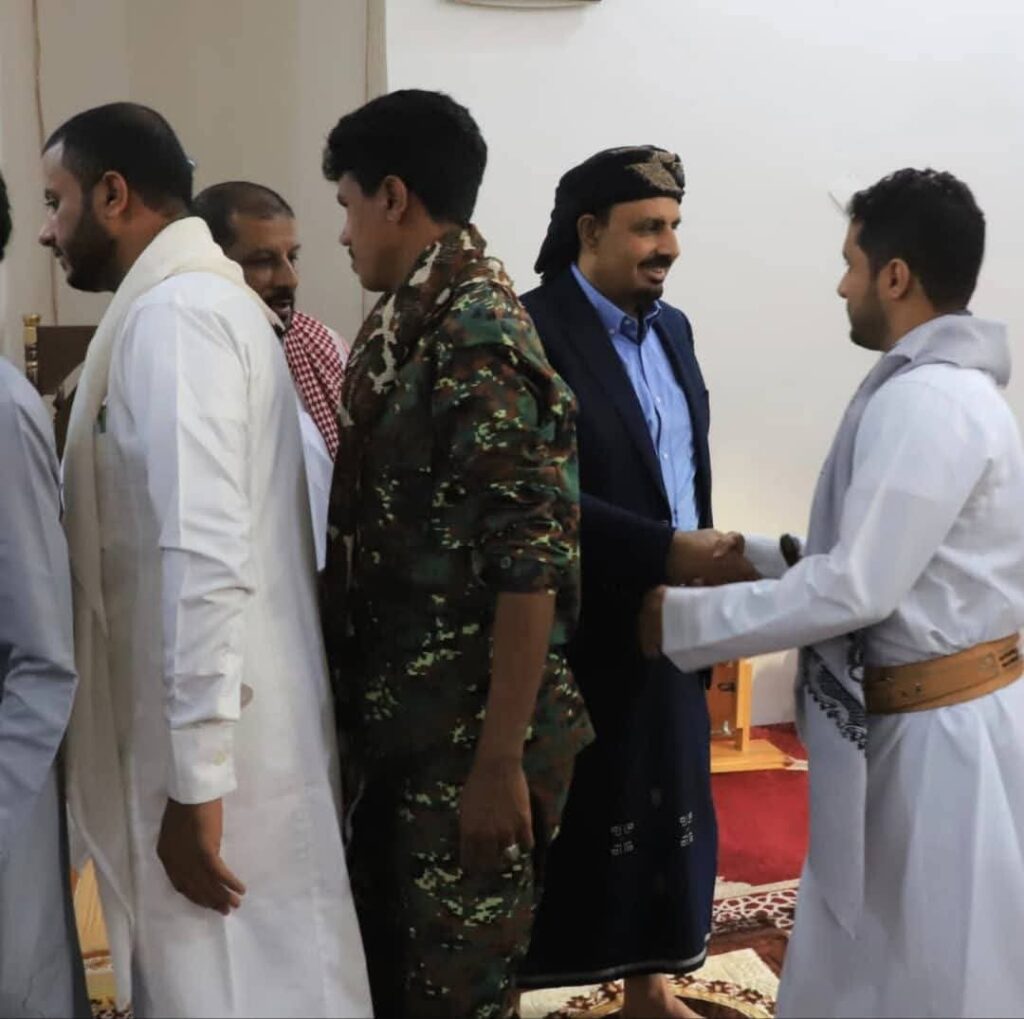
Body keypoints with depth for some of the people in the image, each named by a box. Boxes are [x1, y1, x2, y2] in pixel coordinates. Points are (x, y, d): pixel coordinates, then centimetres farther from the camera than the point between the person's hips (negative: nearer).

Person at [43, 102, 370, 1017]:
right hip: (212, 736, 9)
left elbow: (206, 555, -24)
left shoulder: (172, 313, -15)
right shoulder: (198, 299, 15)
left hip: (217, 753, -9)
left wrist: (196, 775, -22)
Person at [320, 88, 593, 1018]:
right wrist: (370, 707, 17)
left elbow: (533, 565, -23)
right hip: (404, 722, 8)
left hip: (468, 736, -8)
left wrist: (500, 760, -21)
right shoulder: (405, 329, 8)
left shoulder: (481, 338, -19)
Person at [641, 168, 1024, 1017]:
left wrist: (684, 620, -16)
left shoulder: (924, 401, -21)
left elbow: (855, 588, -24)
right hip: (915, 717, 10)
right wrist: (746, 555, 12)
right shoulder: (944, 388, 11)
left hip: (940, 732, -10)